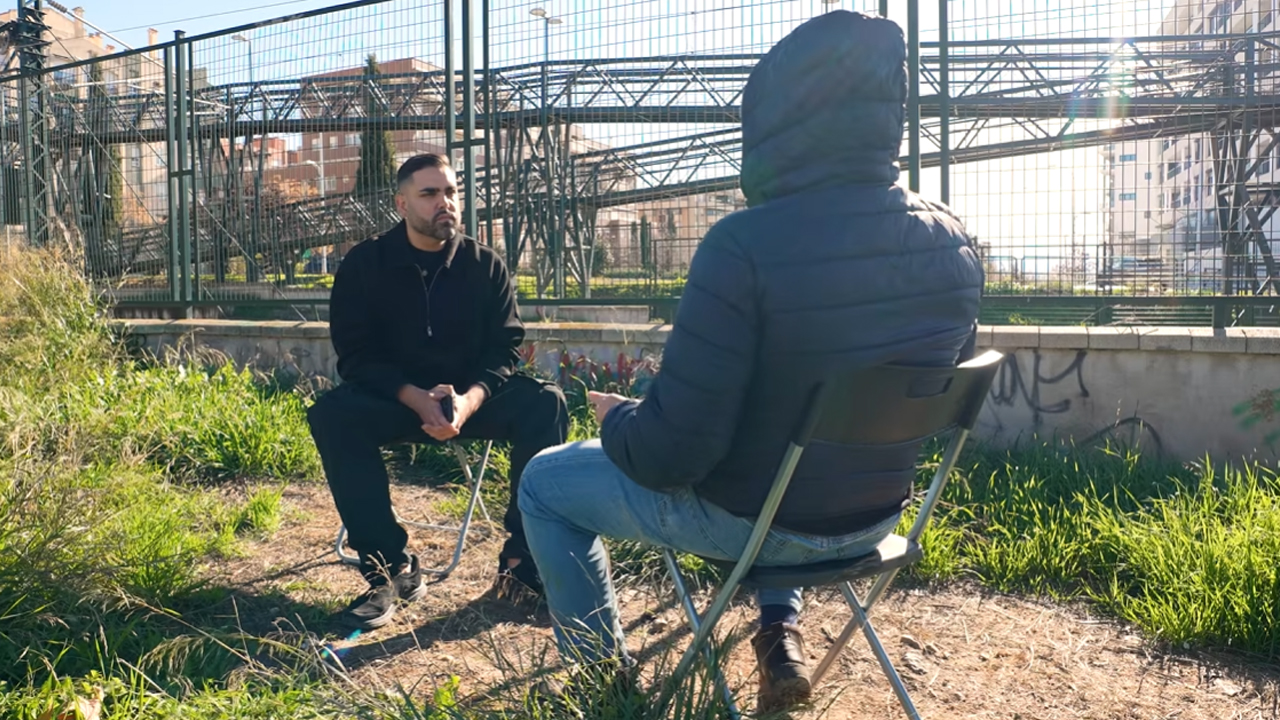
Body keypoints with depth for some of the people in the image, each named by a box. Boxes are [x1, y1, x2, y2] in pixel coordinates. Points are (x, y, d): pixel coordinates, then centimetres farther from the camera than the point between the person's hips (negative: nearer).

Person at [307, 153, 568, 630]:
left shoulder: (485, 265, -1)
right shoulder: (364, 264, -3)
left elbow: (506, 348, -6)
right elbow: (357, 356, -9)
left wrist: (470, 399, -27)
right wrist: (417, 399, -27)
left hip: (473, 397, 1)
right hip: (394, 400, 0)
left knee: (545, 403, -27)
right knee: (331, 413, -31)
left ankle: (524, 560, -21)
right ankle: (391, 568, -26)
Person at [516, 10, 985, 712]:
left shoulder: (747, 245, -30)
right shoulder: (954, 244, -9)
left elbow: (673, 449, -26)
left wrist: (616, 419, -4)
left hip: (748, 522, -6)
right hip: (873, 518, 6)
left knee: (544, 482, 18)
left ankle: (604, 673, 31)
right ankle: (781, 632, 31)